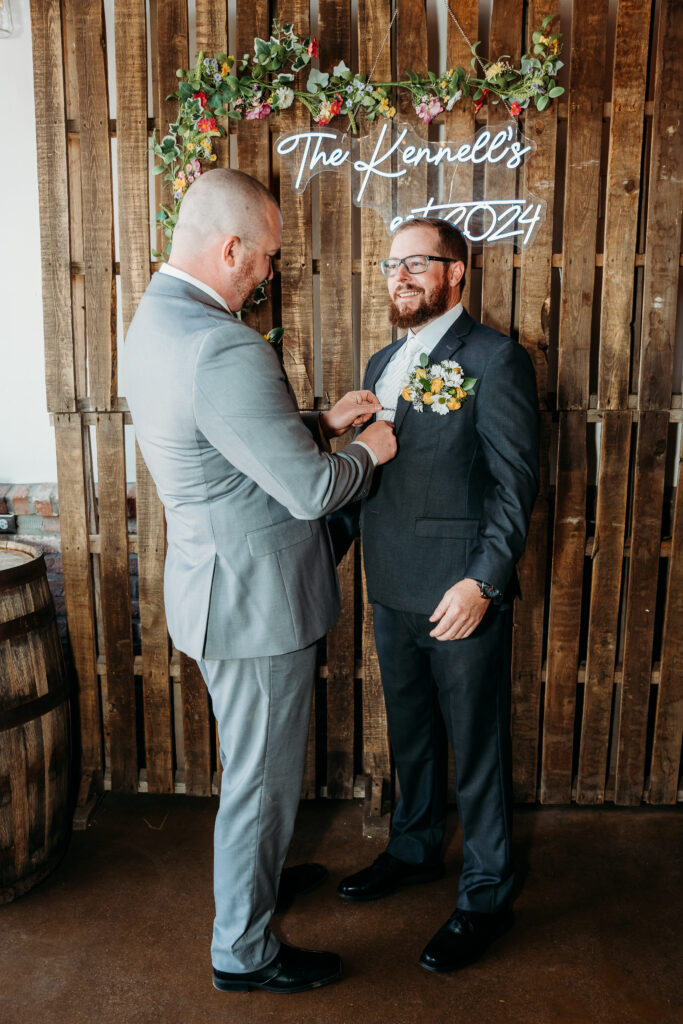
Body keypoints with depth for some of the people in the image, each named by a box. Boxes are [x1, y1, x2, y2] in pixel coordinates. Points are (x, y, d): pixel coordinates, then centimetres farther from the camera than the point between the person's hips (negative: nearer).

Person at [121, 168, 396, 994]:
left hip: (218, 581, 10)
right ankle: (244, 952, 32)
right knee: (261, 777, 10)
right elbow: (311, 490, -25)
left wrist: (321, 422, 9)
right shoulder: (224, 350, -28)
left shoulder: (152, 322, 5)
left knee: (252, 765, 29)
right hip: (255, 598, -10)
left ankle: (255, 878, 53)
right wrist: (367, 452, -5)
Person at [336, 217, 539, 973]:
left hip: (462, 596, -7)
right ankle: (414, 850, 44)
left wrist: (483, 581, -19)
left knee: (477, 746, 8)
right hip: (393, 591, 7)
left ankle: (485, 895, 28)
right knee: (409, 733, 22)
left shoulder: (495, 360, -9)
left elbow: (515, 484, -13)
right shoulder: (383, 363, 14)